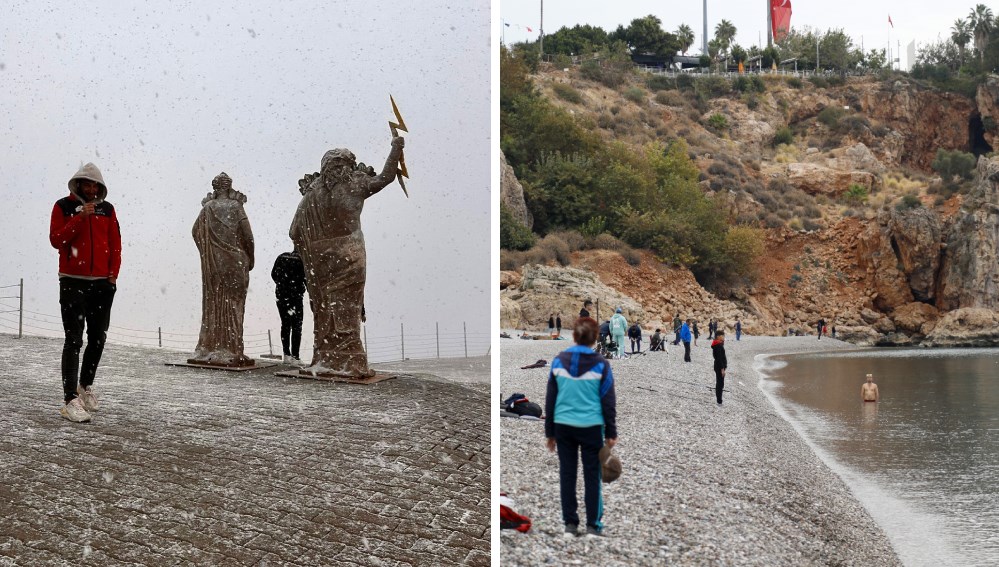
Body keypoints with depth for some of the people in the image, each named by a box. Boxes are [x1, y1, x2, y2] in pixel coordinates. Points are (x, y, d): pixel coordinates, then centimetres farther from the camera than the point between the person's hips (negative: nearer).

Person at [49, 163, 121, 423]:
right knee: (74, 340, -9)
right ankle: (71, 399, -12)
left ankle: (86, 385, 32)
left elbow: (115, 243, 10)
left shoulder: (107, 209, 10)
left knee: (98, 338, 12)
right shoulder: (63, 206, 1)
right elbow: (55, 239, -9)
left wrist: (113, 274, 2)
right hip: (73, 282, -4)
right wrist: (80, 218, -17)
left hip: (103, 283, 4)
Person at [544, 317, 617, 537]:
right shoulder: (601, 364, -6)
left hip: (563, 426, 2)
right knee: (592, 476, 6)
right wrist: (611, 433, 6)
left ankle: (570, 523, 13)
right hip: (591, 427, -2)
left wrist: (549, 432, 12)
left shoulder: (559, 361, 0)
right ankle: (593, 525, 9)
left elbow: (550, 398, 4)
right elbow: (608, 401, -3)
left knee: (567, 474, 9)